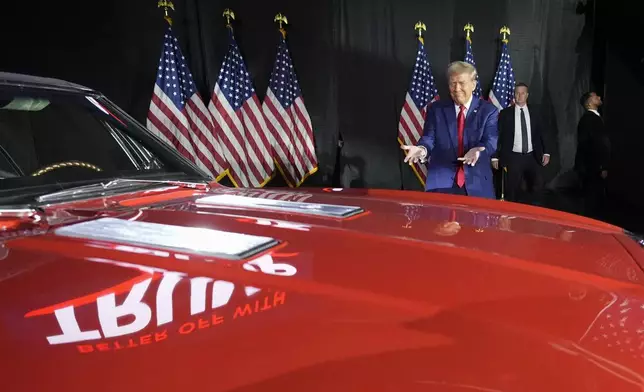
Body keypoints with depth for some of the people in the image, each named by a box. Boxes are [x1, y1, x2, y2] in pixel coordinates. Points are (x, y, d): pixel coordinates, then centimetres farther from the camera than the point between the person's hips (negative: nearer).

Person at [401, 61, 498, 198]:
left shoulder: (488, 110, 2)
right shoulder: (436, 109, 6)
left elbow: (490, 141, -8)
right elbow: (429, 138, -1)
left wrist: (477, 150, -32)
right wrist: (422, 149, -26)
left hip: (477, 184, 0)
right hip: (441, 183, 0)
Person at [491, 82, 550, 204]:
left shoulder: (535, 111, 6)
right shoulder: (505, 113, -1)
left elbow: (541, 133, 9)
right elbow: (498, 136, 0)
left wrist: (546, 152, 2)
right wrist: (495, 156, -3)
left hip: (532, 157, 2)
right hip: (514, 157, -2)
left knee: (537, 186, -4)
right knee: (512, 190, 2)